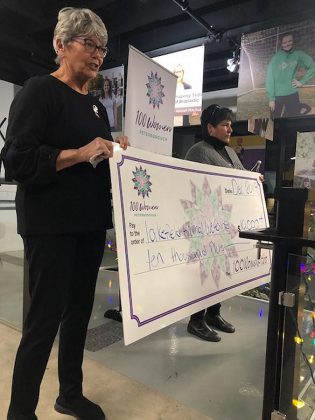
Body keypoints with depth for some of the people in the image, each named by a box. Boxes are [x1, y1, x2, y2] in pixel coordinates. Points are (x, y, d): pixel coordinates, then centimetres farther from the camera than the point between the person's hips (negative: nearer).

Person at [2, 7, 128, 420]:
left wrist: (119, 152, 1)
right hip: (51, 226, -8)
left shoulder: (96, 105, 17)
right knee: (44, 319, 1)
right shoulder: (40, 91, -6)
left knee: (80, 311, 16)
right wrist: (80, 153, -22)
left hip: (91, 224, 8)